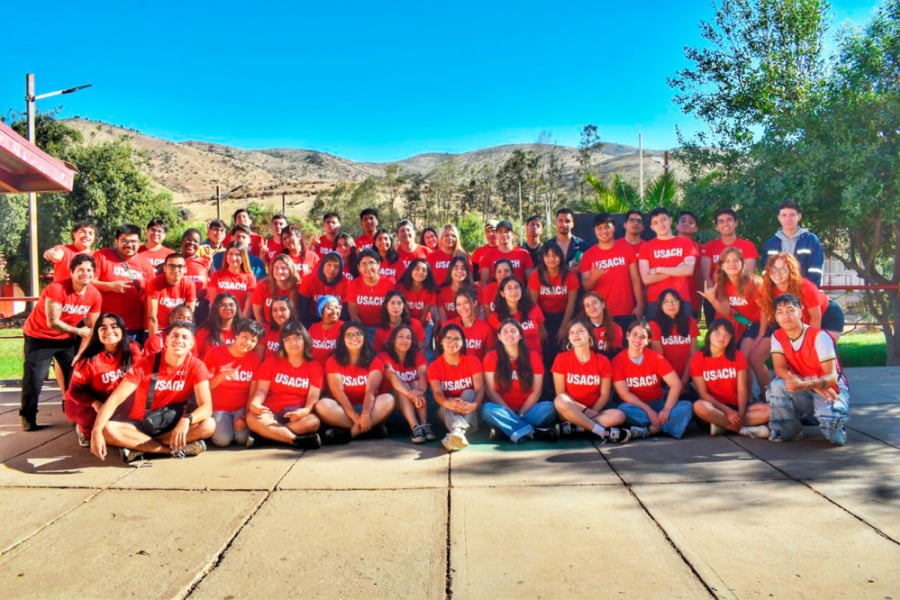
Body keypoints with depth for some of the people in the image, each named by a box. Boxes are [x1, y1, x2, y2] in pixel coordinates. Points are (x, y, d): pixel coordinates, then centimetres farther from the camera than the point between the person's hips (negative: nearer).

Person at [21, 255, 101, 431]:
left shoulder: (95, 296, -13)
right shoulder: (56, 289, -29)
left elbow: (91, 328, -6)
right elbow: (52, 322, -28)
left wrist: (80, 354, -11)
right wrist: (78, 331, -17)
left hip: (67, 338, 5)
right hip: (39, 336, -5)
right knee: (34, 379, -4)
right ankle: (28, 417, 13)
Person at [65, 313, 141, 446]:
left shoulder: (132, 351, -14)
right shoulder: (89, 360, -23)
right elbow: (75, 391, -18)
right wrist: (95, 403, -35)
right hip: (82, 403, -3)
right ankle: (85, 430, 4)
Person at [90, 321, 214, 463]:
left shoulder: (196, 366, -13)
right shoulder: (145, 364, -13)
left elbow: (206, 407, -21)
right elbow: (114, 399, -19)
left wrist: (186, 419, -42)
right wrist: (96, 431, -34)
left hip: (173, 425, 0)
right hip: (142, 424, 0)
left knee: (208, 425, -29)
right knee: (108, 429, -30)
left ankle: (138, 447, -21)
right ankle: (175, 449, -26)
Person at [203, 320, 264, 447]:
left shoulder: (255, 359, 0)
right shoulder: (215, 352, -6)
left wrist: (245, 416, -9)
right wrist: (222, 375, -26)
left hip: (242, 408, 1)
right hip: (219, 408, -1)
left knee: (242, 438, -23)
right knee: (223, 440, -24)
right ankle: (214, 427, 9)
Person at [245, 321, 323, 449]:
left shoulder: (315, 367, 7)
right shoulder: (272, 361, 11)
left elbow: (313, 396, -3)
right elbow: (262, 390, 2)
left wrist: (304, 411, -27)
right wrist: (255, 403, -23)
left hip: (298, 416, -1)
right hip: (271, 414, 1)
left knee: (313, 421, -35)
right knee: (252, 417, -32)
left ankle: (265, 435, -32)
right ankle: (298, 440, -40)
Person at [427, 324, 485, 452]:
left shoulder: (472, 361, -4)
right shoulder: (434, 366, -4)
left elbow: (480, 388, -16)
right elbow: (437, 393, -20)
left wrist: (474, 404, -41)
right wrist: (449, 403, -45)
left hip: (469, 409, 0)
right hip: (448, 408, 0)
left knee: (468, 393, -31)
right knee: (449, 406, -33)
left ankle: (454, 434, -56)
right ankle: (458, 431, -67)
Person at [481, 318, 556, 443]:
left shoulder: (533, 357, 2)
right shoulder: (491, 357, -1)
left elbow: (536, 392, -1)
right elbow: (491, 391, -5)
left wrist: (521, 413, -14)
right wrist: (510, 413, -17)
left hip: (527, 410, 1)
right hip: (503, 410, -1)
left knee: (549, 407, -27)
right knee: (487, 409, -34)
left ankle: (504, 428, -28)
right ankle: (529, 431, -34)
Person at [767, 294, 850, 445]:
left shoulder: (819, 337, -19)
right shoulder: (777, 337, -6)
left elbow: (832, 377, -25)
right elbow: (780, 369, -18)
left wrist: (805, 384, -46)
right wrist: (806, 384, -34)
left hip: (831, 389, -3)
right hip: (803, 392, 3)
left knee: (829, 417, -35)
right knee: (777, 385, -28)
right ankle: (787, 431, -7)